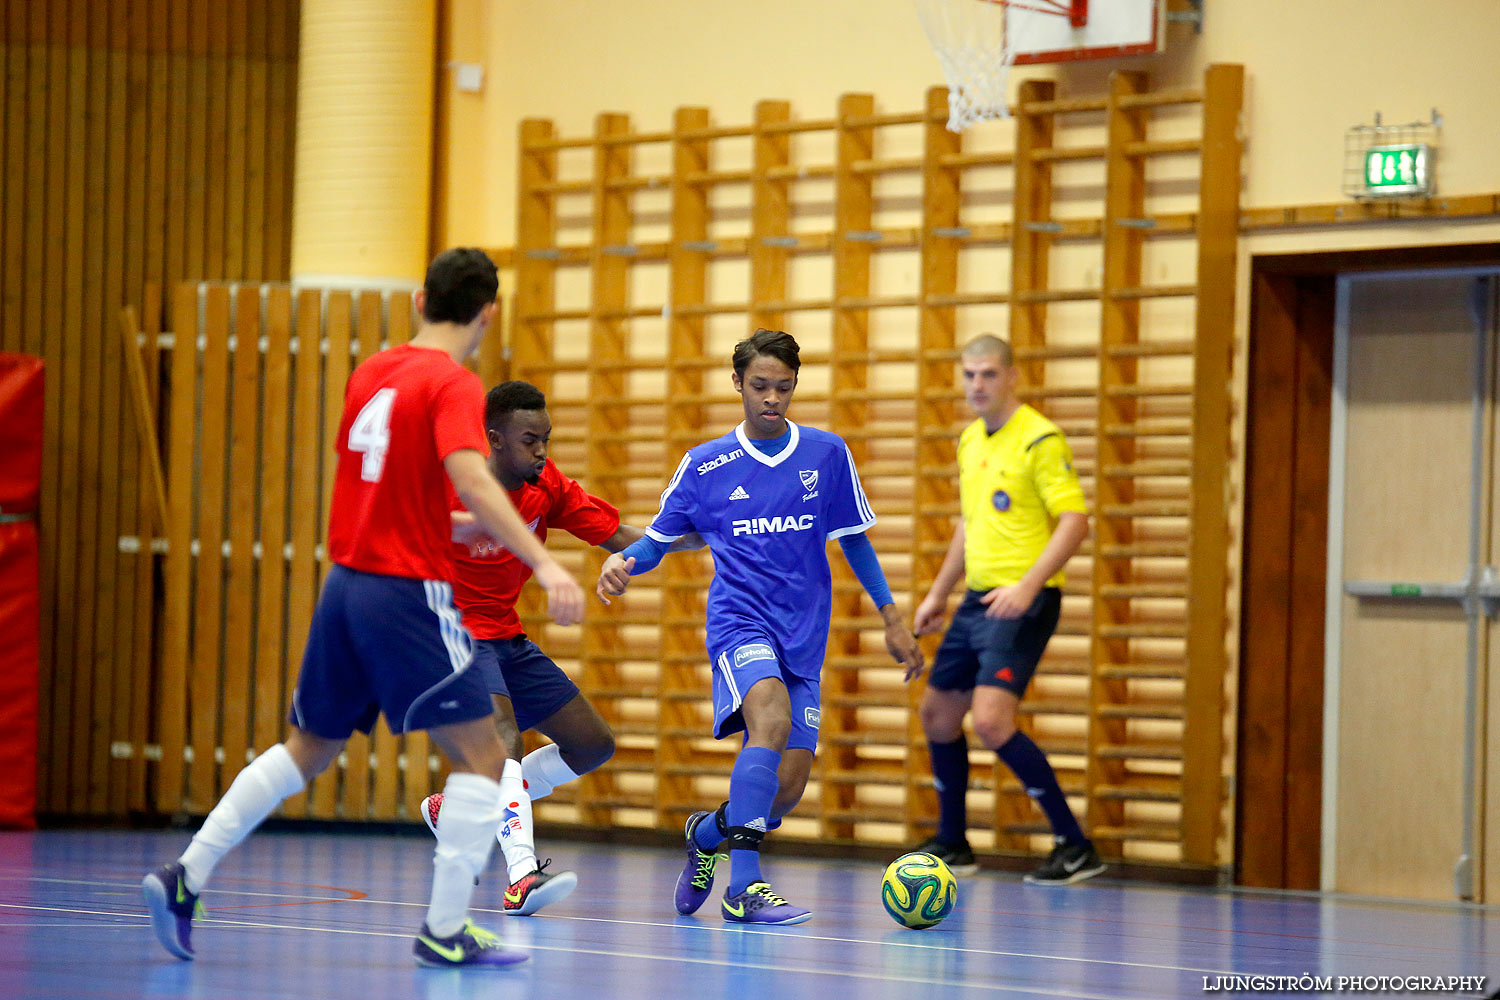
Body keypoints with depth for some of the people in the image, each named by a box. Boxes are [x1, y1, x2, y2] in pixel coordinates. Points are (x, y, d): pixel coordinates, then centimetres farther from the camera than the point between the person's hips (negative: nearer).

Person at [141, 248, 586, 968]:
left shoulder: (370, 374, 12)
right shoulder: (454, 386, -11)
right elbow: (470, 478, -28)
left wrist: (469, 529, 33)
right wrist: (542, 562, -34)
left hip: (346, 582, 8)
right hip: (408, 593, -8)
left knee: (307, 749, 19)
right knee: (482, 755, -1)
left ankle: (186, 877, 15)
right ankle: (445, 930, -5)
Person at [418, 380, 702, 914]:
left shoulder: (547, 486, -1)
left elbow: (620, 537, 2)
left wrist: (699, 536, -10)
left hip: (505, 639, 8)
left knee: (593, 745, 9)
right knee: (505, 737, -31)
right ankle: (522, 876, -41)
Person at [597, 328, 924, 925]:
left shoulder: (827, 454, 6)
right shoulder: (704, 465, 3)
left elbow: (853, 539, 15)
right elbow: (660, 538, 11)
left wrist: (892, 619, 12)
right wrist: (622, 561, -11)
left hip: (804, 635, 3)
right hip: (739, 623, -3)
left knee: (786, 790, -4)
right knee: (773, 715, -34)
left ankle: (706, 833, 31)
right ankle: (744, 886, -34)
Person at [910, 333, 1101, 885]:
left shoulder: (1040, 439, -12)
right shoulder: (970, 440, 14)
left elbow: (1075, 520, -18)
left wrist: (1028, 586, -27)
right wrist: (938, 593, 26)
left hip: (1022, 603, -9)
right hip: (977, 600, 9)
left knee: (991, 720, -21)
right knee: (938, 713, 15)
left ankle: (1075, 845, -14)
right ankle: (951, 845, 30)